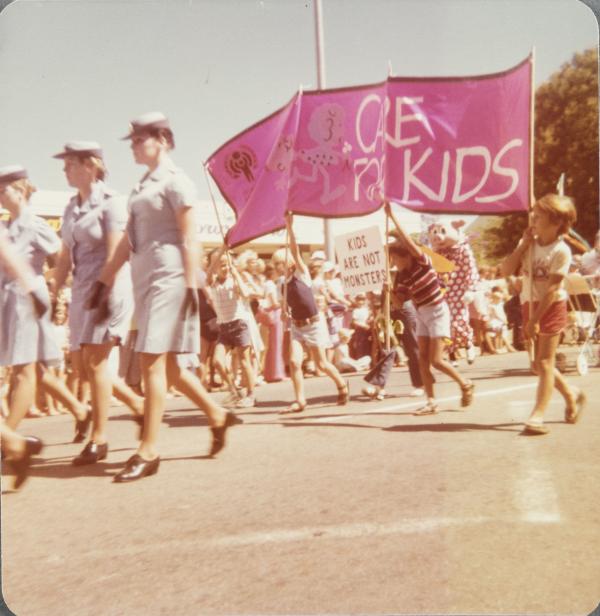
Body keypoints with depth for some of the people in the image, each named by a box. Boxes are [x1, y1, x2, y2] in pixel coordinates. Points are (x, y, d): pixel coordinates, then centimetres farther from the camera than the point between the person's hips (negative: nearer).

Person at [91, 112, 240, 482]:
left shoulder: (175, 181, -5)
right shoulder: (143, 186, 19)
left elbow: (188, 239, -12)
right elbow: (128, 240, 19)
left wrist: (192, 285, -17)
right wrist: (106, 280, 17)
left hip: (168, 279, -9)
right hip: (146, 280, 9)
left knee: (153, 361, -10)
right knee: (168, 365, 11)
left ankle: (149, 452, -3)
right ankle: (218, 416, 27)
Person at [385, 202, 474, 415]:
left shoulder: (422, 262, -15)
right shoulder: (401, 277, 1)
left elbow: (408, 241, -30)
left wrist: (392, 216, -33)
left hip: (438, 312, -7)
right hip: (421, 314, 7)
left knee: (436, 360, -9)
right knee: (423, 358, 2)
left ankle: (465, 384, 14)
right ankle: (432, 402, 7)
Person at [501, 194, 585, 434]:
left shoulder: (561, 251, -15)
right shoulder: (528, 244, 2)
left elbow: (551, 289, -19)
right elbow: (506, 270, -6)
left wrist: (535, 320, -20)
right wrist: (523, 244, -12)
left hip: (551, 307, -6)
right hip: (530, 305, 7)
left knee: (544, 362, -6)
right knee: (537, 364, 12)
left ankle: (537, 416, -3)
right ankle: (571, 395, 34)